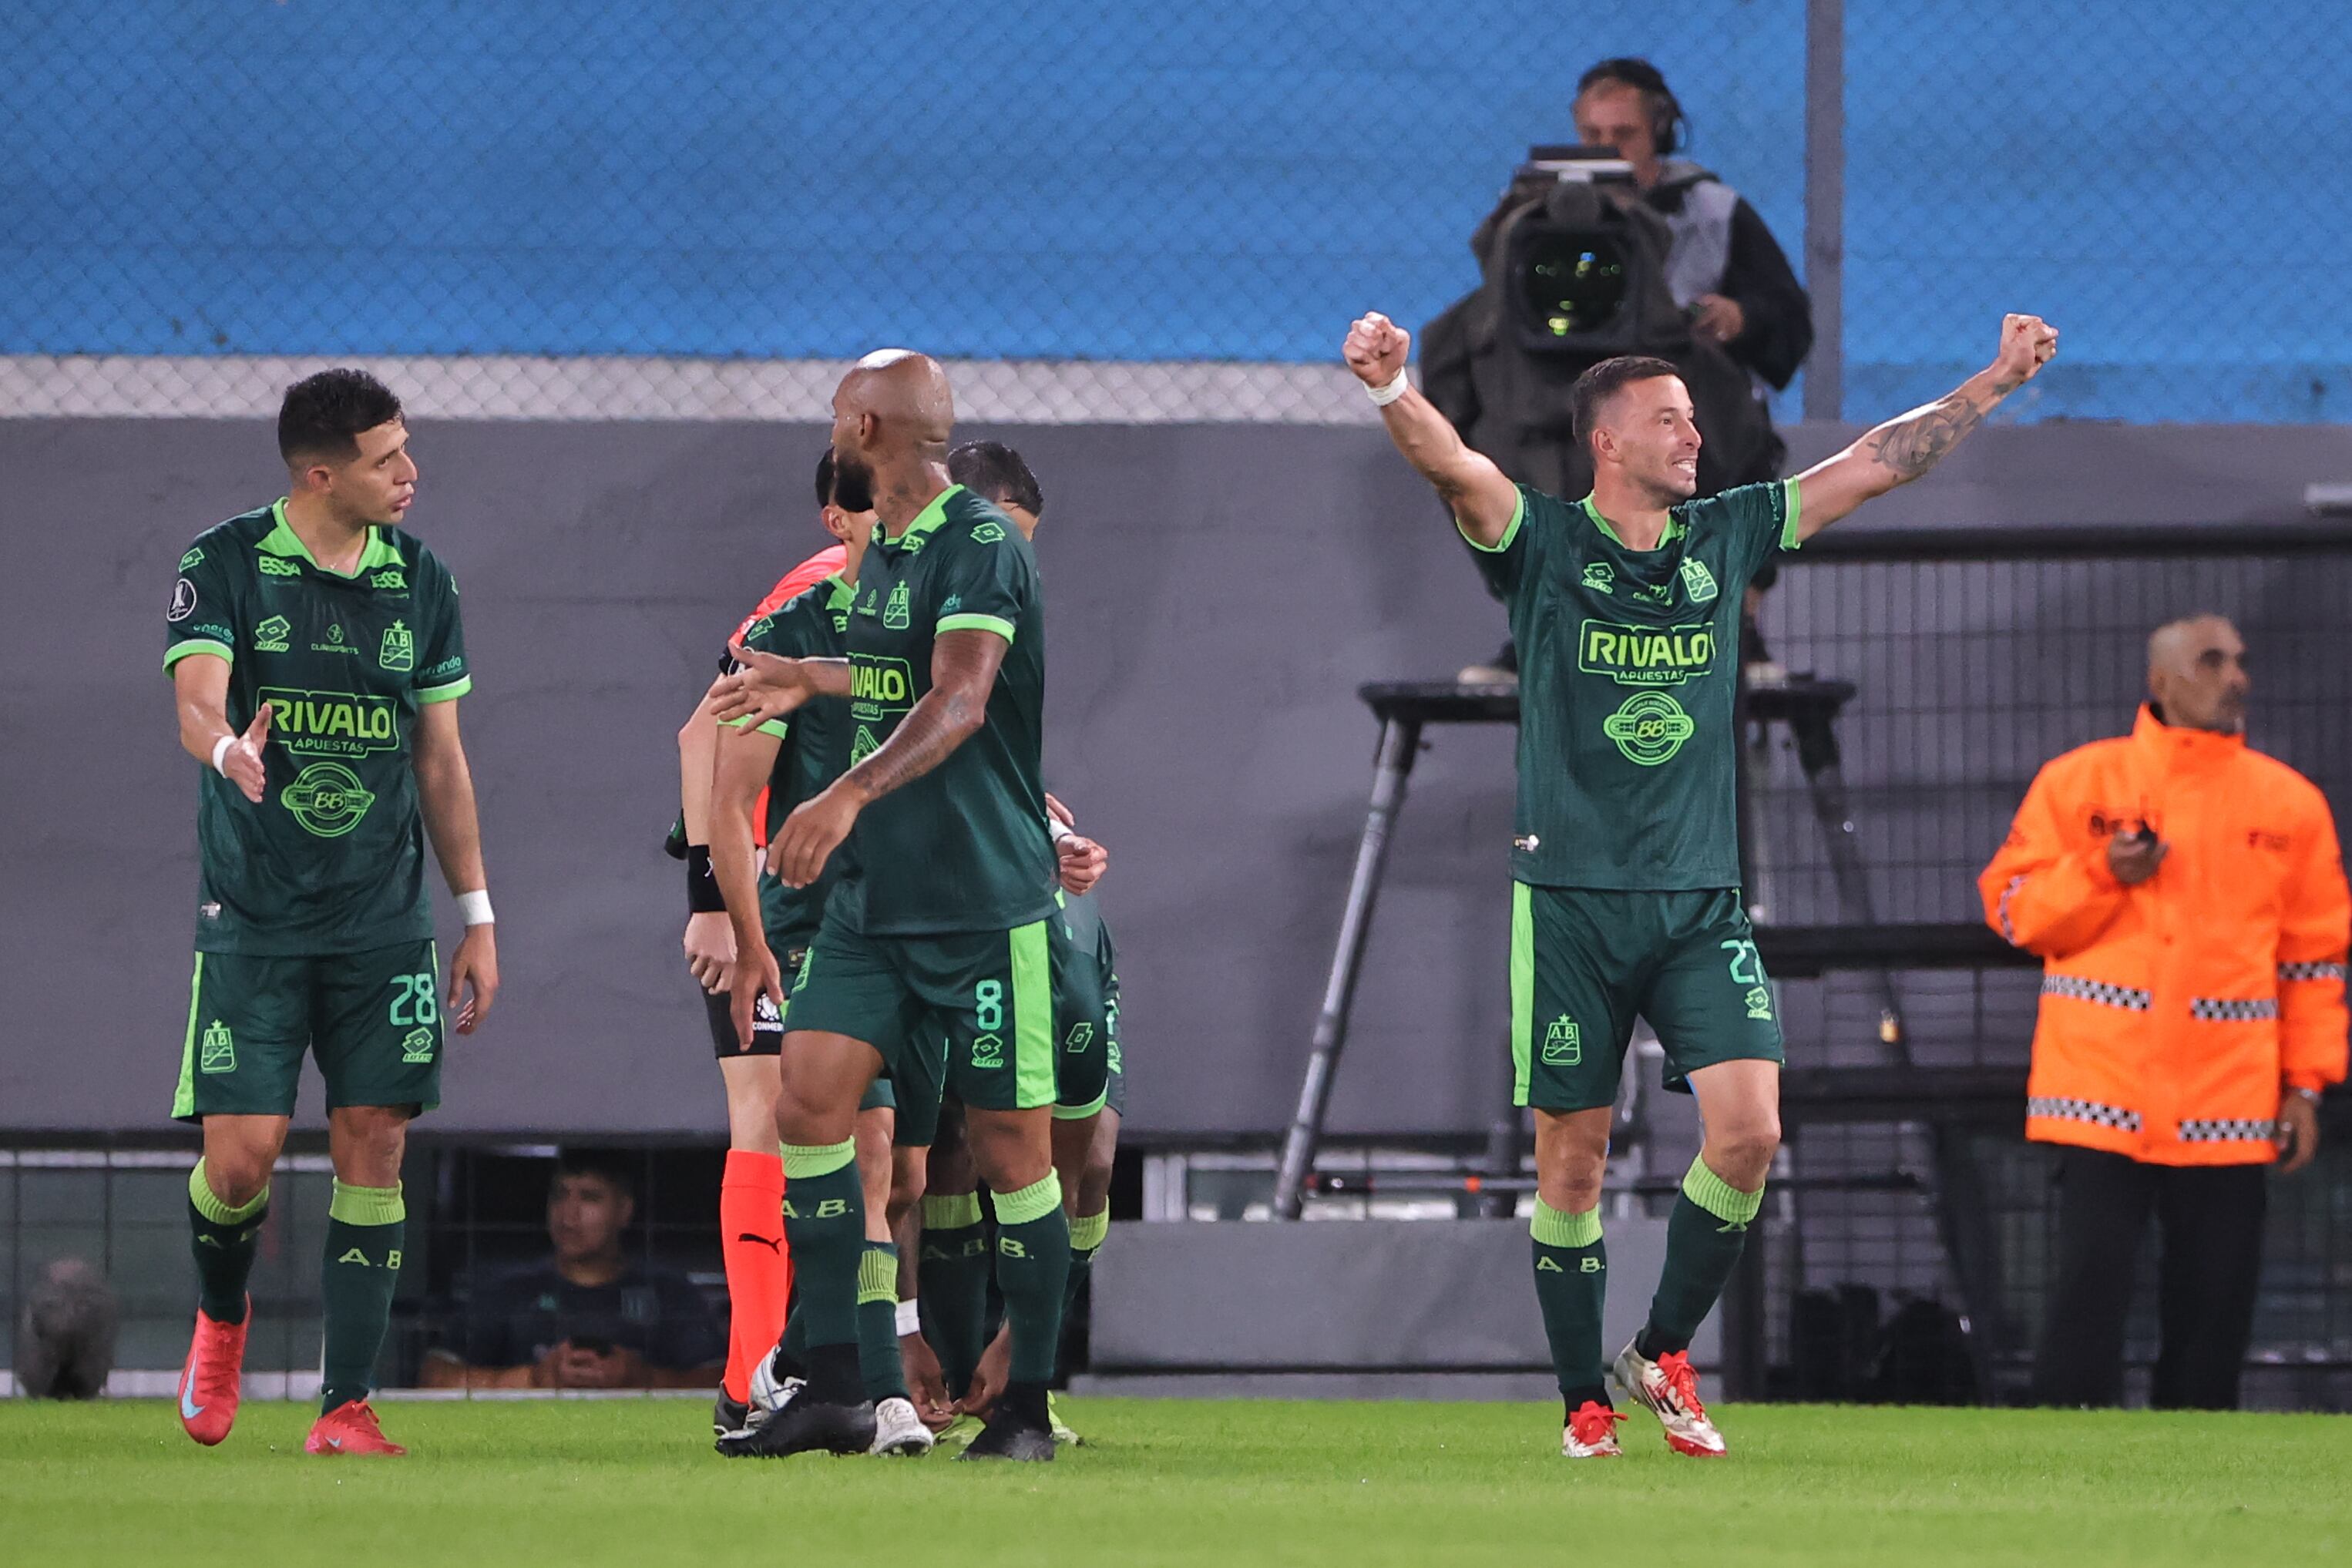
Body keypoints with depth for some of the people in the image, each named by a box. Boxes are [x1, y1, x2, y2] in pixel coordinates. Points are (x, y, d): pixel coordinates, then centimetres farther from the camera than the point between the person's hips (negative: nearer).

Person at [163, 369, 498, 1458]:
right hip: (252, 918, -3)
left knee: (373, 1150, -5)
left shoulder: (420, 581, 7)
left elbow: (441, 761, 13)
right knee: (240, 1157, -7)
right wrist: (228, 749, -42)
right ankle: (220, 1317, 25)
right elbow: (197, 701, -18)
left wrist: (478, 917, 11)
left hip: (384, 921, 3)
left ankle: (347, 1406, -2)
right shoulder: (225, 565, -4)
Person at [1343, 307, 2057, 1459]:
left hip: (1700, 899, 3)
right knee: (1573, 1160, 1)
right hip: (1572, 899, -3)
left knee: (1749, 1130, -12)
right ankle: (1585, 1400, 14)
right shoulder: (1544, 545, -1)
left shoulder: (1725, 538, 10)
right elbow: (1452, 466, -20)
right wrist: (1392, 389, -40)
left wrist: (1996, 382, 14)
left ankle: (1663, 1352, 8)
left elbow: (1875, 464, 16)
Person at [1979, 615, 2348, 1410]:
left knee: (2214, 1301, -1)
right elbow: (2012, 907, 7)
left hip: (2229, 1099, 2)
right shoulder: (2079, 783, 6)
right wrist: (2102, 875, -10)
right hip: (2104, 1095, -2)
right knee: (2090, 1285, -8)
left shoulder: (2288, 802, 10)